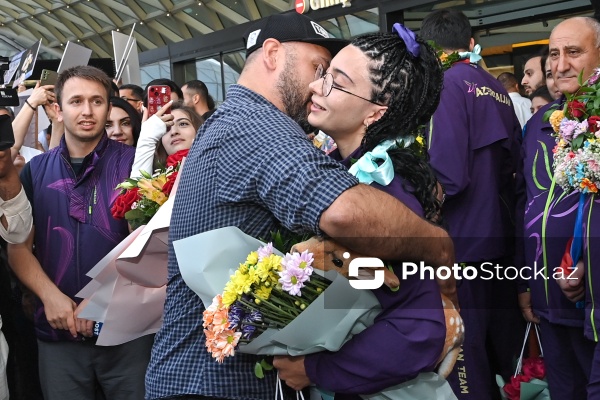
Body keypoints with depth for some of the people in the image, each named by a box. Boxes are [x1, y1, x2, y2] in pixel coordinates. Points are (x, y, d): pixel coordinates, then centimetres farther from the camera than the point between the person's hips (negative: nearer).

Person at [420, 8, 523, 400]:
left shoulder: (448, 83, -13)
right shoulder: (497, 88, 9)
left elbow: (448, 175, -22)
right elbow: (514, 161, 14)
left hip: (464, 238, -8)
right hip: (501, 234, 8)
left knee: (464, 347, 2)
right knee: (500, 338, 18)